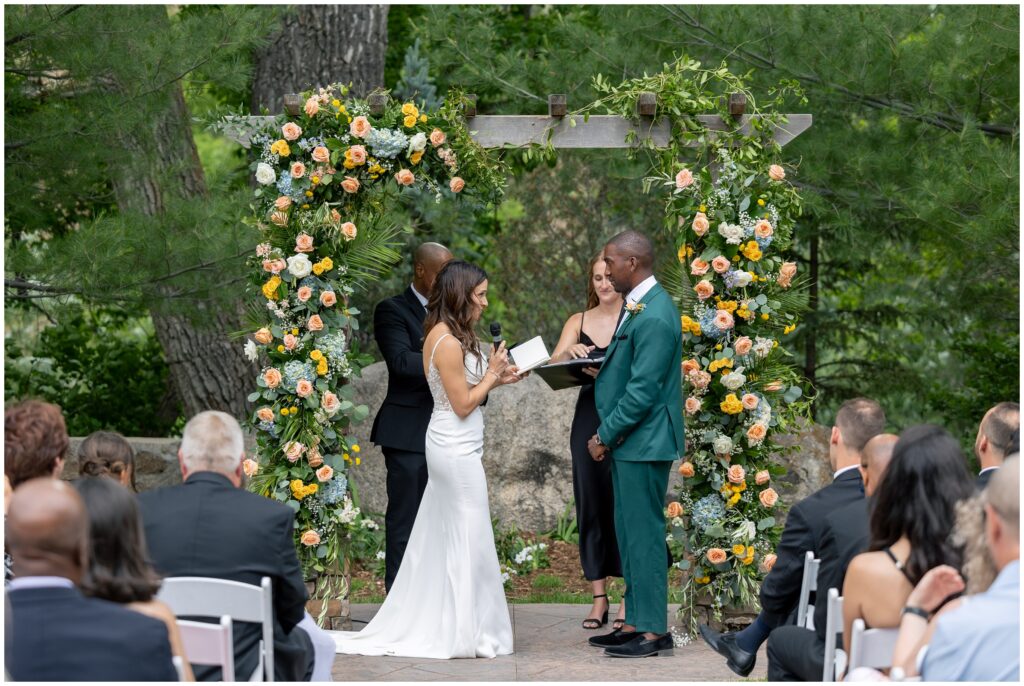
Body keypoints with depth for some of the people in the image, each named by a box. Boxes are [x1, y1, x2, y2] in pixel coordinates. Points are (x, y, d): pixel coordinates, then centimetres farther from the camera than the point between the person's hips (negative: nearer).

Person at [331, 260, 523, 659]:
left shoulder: (442, 335, 10)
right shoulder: (449, 343, -20)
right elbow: (463, 404, -19)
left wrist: (494, 378, 8)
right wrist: (492, 374, -8)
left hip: (448, 447, 10)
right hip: (458, 450, -10)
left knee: (441, 536, 14)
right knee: (468, 538, -3)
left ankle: (432, 624, 21)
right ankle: (465, 633, 4)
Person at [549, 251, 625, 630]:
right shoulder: (578, 323, 11)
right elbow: (553, 365, -1)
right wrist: (569, 352, -22)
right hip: (588, 418, 4)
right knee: (590, 505, 5)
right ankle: (599, 597, 11)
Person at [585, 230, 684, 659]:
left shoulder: (654, 316, -20)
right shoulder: (637, 307, 13)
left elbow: (642, 390, -22)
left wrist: (605, 436, -13)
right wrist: (607, 435, 11)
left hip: (643, 443, -10)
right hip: (627, 441, 10)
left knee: (644, 534, -4)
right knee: (630, 534, 14)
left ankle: (654, 631, 1)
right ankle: (636, 622, 20)